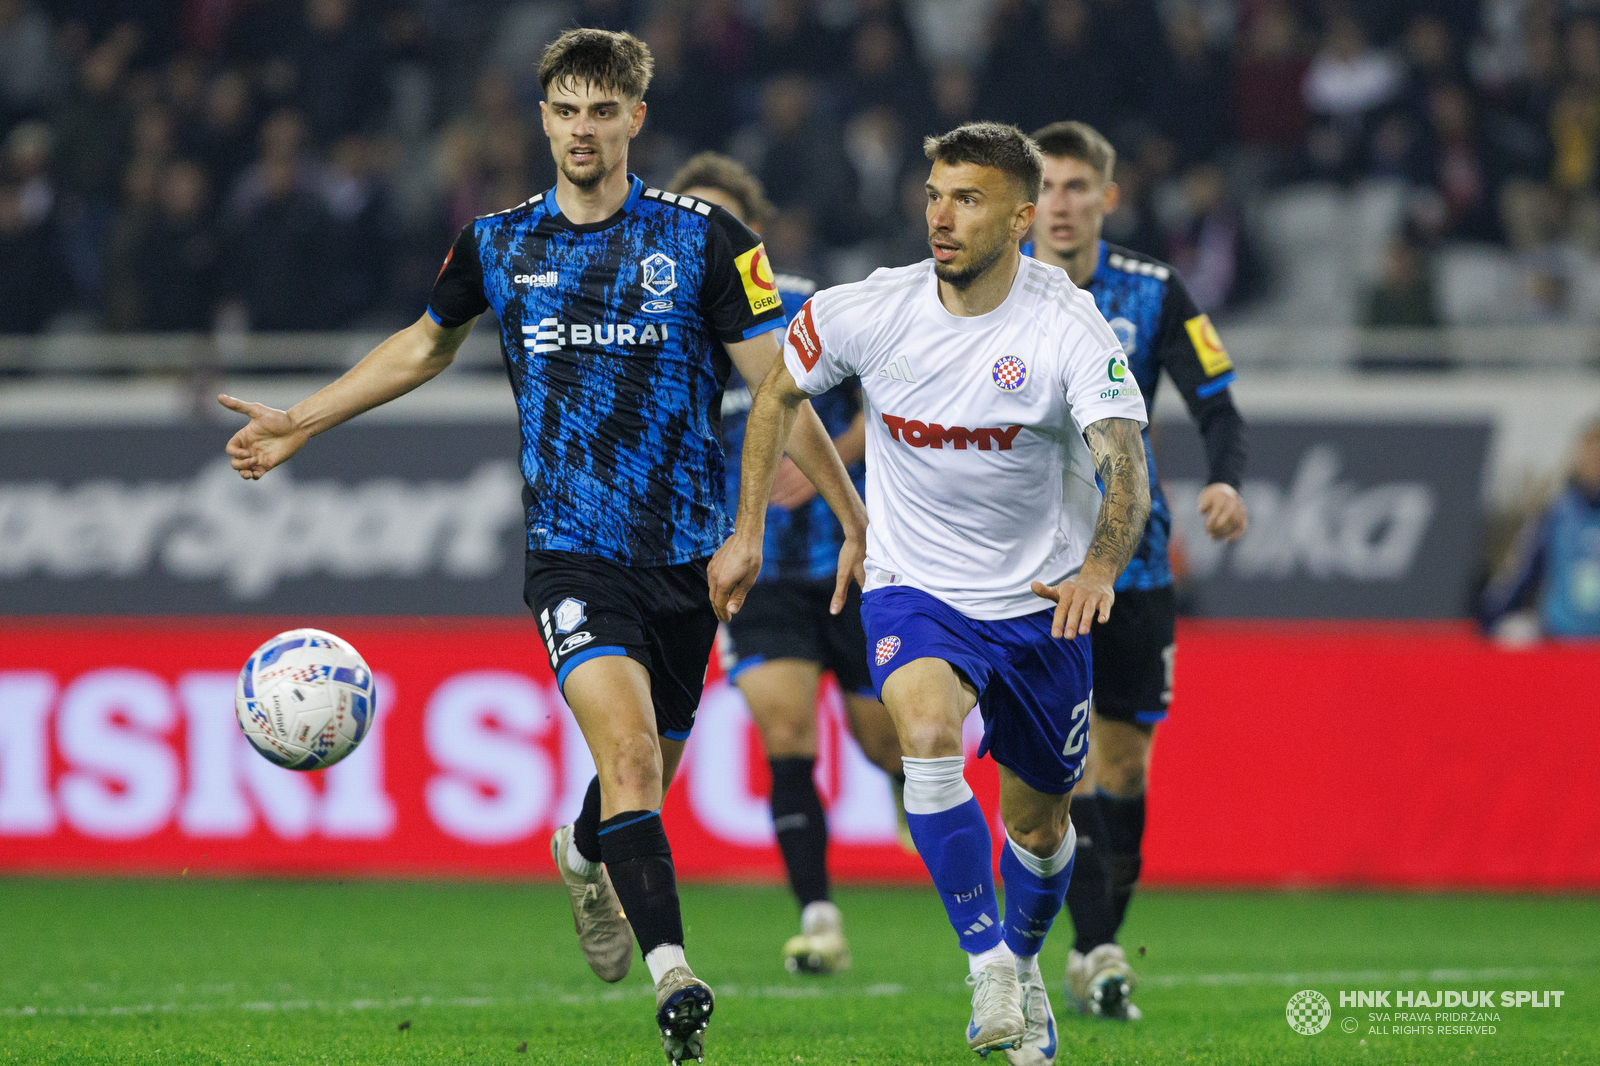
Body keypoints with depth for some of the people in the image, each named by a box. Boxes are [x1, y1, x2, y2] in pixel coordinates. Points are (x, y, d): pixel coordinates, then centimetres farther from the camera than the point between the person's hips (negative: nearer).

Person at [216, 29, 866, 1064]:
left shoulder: (705, 239, -1)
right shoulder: (498, 243, 6)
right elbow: (426, 344, 24)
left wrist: (855, 515, -2)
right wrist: (301, 422, 25)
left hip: (686, 551, 1)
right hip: (571, 545, -1)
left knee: (645, 773, 13)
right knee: (628, 751, -23)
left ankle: (584, 856, 50)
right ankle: (673, 978, -29)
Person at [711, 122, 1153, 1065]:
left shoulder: (1069, 328, -19)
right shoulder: (873, 312, -11)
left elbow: (1125, 467, -31)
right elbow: (781, 388, 8)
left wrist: (1100, 566, -50)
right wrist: (748, 530, 6)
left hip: (1041, 601, 0)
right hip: (915, 589, 0)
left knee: (1039, 822, 13)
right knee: (929, 733, -31)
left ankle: (1024, 965, 45)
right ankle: (988, 965, -22)